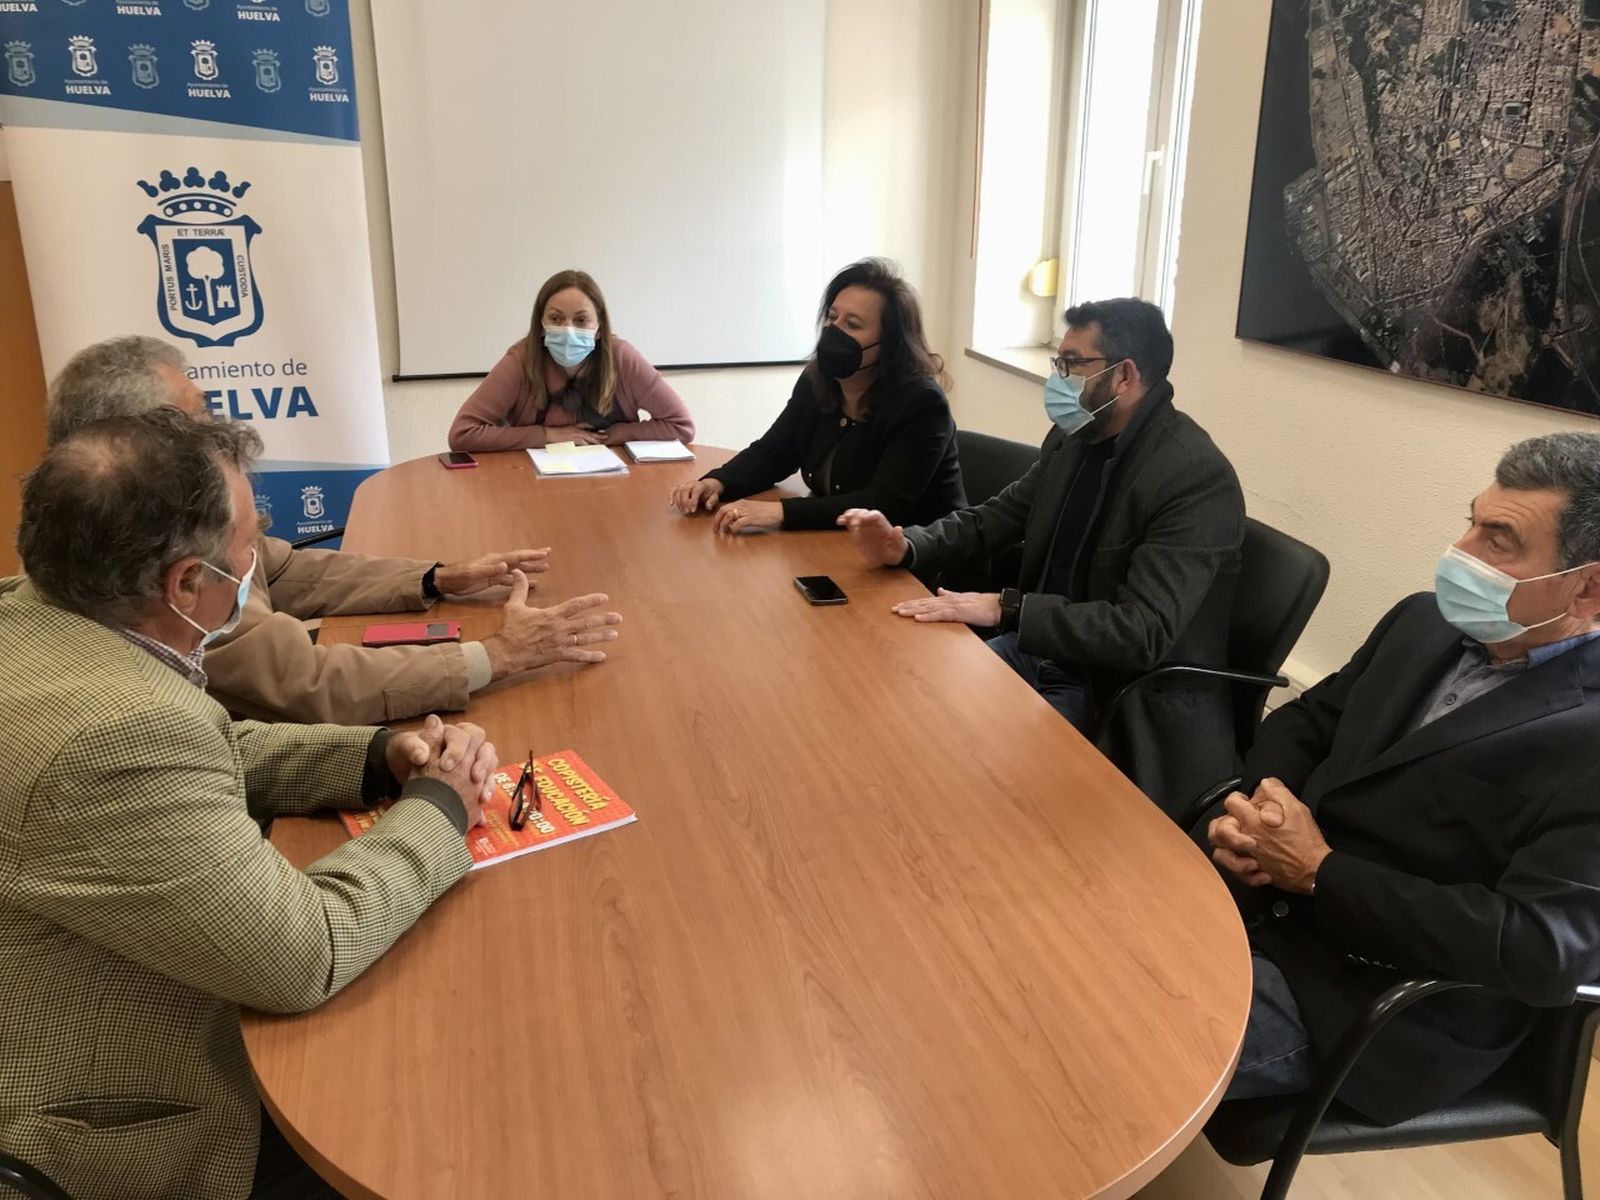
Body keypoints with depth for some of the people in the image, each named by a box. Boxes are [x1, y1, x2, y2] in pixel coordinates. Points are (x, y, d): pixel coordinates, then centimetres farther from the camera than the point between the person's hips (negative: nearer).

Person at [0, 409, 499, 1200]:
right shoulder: (116, 730, -36)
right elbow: (305, 954, -30)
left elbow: (204, 756, 6)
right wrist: (438, 805, -15)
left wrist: (385, 756, -8)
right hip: (103, 1134, -8)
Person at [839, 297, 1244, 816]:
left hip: (1125, 692, -7)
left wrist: (1003, 609, -33)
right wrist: (906, 545, -10)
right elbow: (994, 518, 10)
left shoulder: (1199, 479, -23)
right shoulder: (1073, 438, 1)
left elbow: (1141, 633, -29)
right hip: (1038, 647, 7)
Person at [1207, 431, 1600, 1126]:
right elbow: (1305, 721, 14)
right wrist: (1256, 814, -9)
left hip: (1377, 1001, -7)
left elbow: (1542, 951, -24)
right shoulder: (1424, 623, 6)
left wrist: (1320, 872, -19)